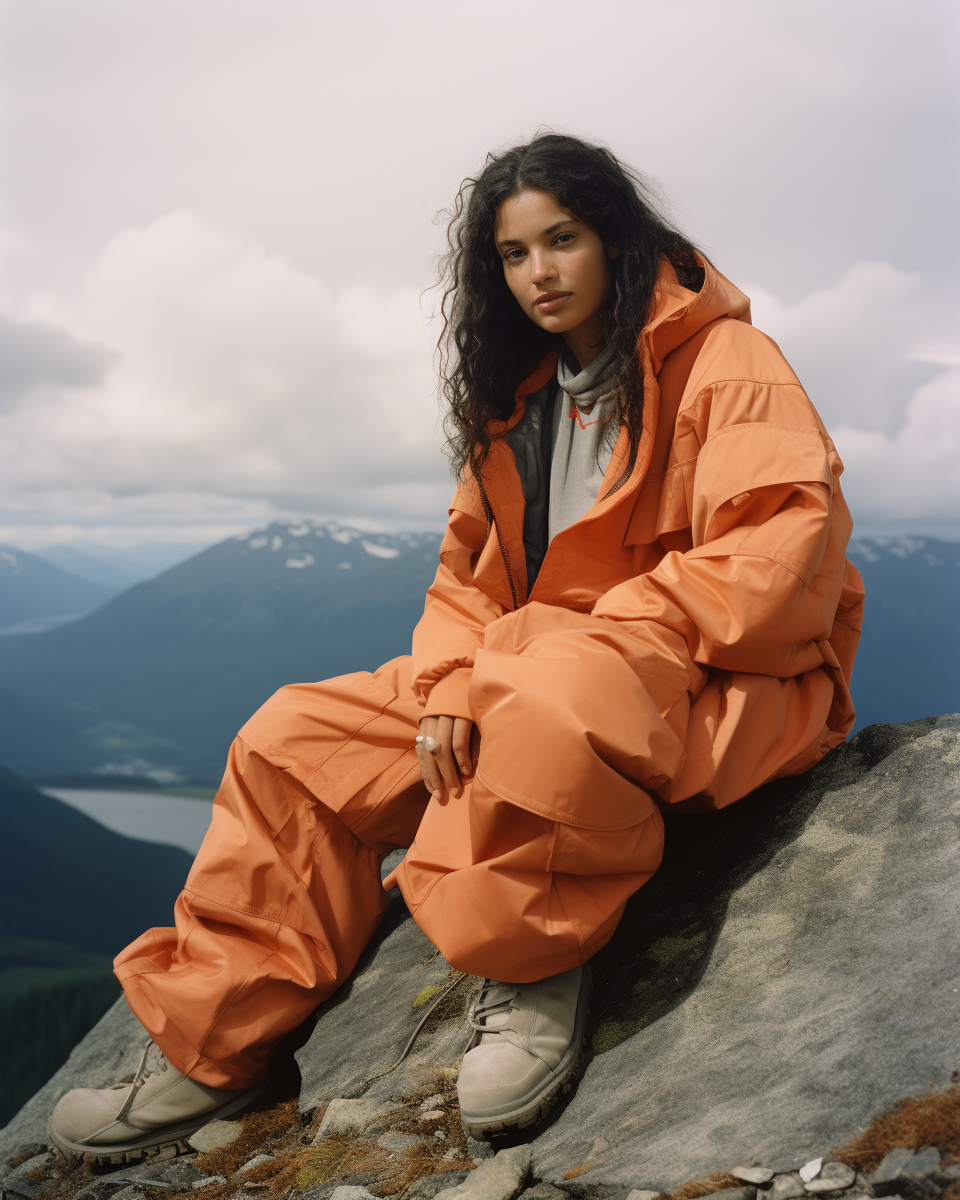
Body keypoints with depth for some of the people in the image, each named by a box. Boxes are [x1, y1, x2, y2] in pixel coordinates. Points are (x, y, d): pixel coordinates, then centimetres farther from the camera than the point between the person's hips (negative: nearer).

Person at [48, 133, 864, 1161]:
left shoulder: (722, 360, -7)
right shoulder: (515, 399, 17)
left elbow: (782, 558, -20)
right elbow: (469, 573, 16)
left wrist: (572, 646, -22)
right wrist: (451, 691, -6)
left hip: (716, 679, -7)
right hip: (523, 678, 8)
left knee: (552, 702, -42)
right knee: (296, 739, -3)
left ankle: (535, 967, -17)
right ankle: (204, 1051, 3)